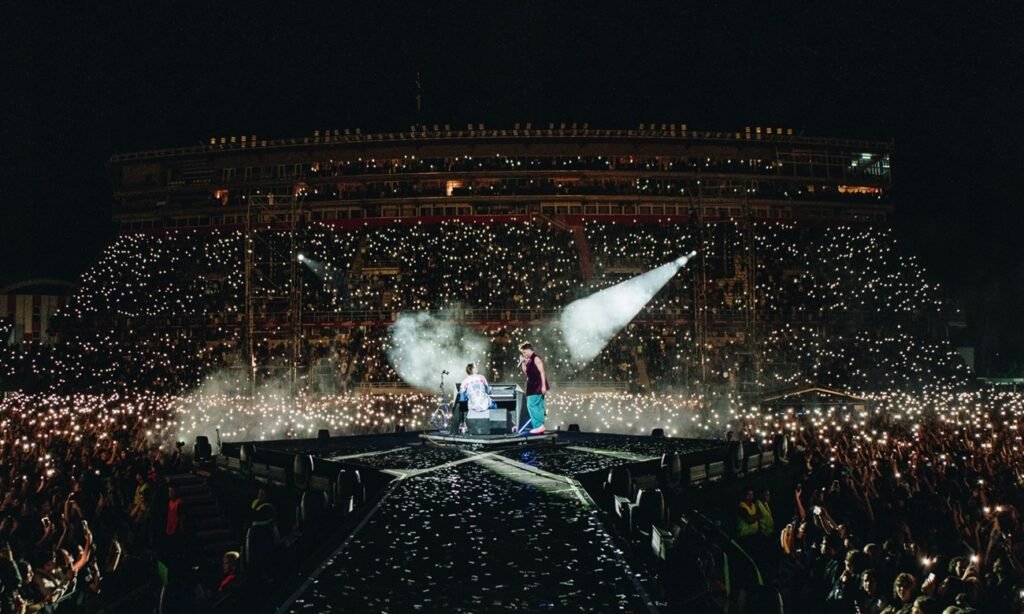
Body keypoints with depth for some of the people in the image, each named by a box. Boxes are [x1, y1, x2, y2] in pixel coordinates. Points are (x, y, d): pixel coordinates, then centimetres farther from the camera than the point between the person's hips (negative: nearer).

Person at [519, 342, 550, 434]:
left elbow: (542, 372, -17)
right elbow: (526, 372, 21)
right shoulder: (530, 360, 15)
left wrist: (543, 385, -22)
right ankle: (540, 426, 10)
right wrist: (523, 363, 7)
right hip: (533, 386, 10)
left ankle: (538, 426, -13)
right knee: (538, 406, 9)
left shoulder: (536, 358, -12)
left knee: (531, 405, -12)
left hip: (537, 386, -10)